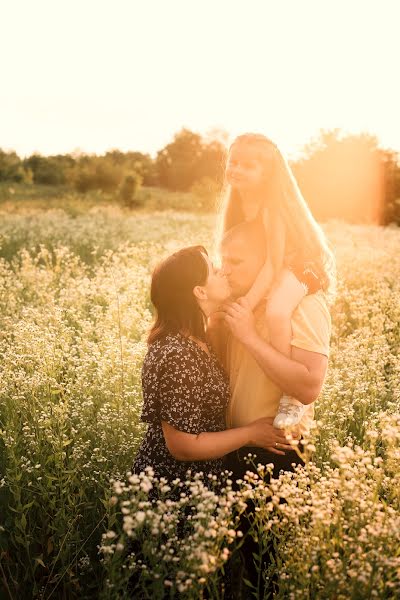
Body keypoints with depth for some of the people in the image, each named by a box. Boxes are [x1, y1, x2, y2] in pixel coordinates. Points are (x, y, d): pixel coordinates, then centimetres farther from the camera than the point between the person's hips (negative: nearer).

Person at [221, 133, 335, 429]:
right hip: (258, 270, 10)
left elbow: (274, 263, -32)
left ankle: (293, 396, -23)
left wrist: (246, 305, -35)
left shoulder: (272, 206, -27)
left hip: (297, 267, -9)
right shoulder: (237, 202, -3)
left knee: (276, 312, -37)